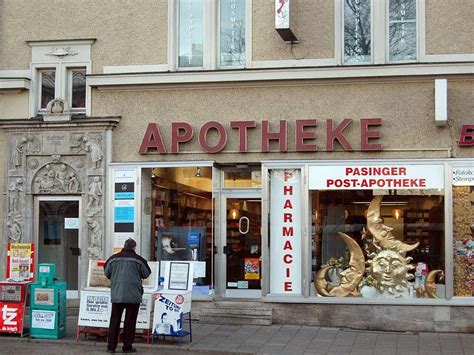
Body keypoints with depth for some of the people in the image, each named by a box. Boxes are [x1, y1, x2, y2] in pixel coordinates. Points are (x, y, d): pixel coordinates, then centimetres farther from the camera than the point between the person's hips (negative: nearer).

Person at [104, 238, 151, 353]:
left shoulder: (113, 258, 0)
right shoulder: (138, 260, -7)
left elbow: (106, 273, 12)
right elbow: (146, 274, 4)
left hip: (116, 295, 2)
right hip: (133, 295, -2)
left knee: (114, 320, 10)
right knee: (130, 321, 5)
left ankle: (111, 346, 11)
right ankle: (127, 346, 8)